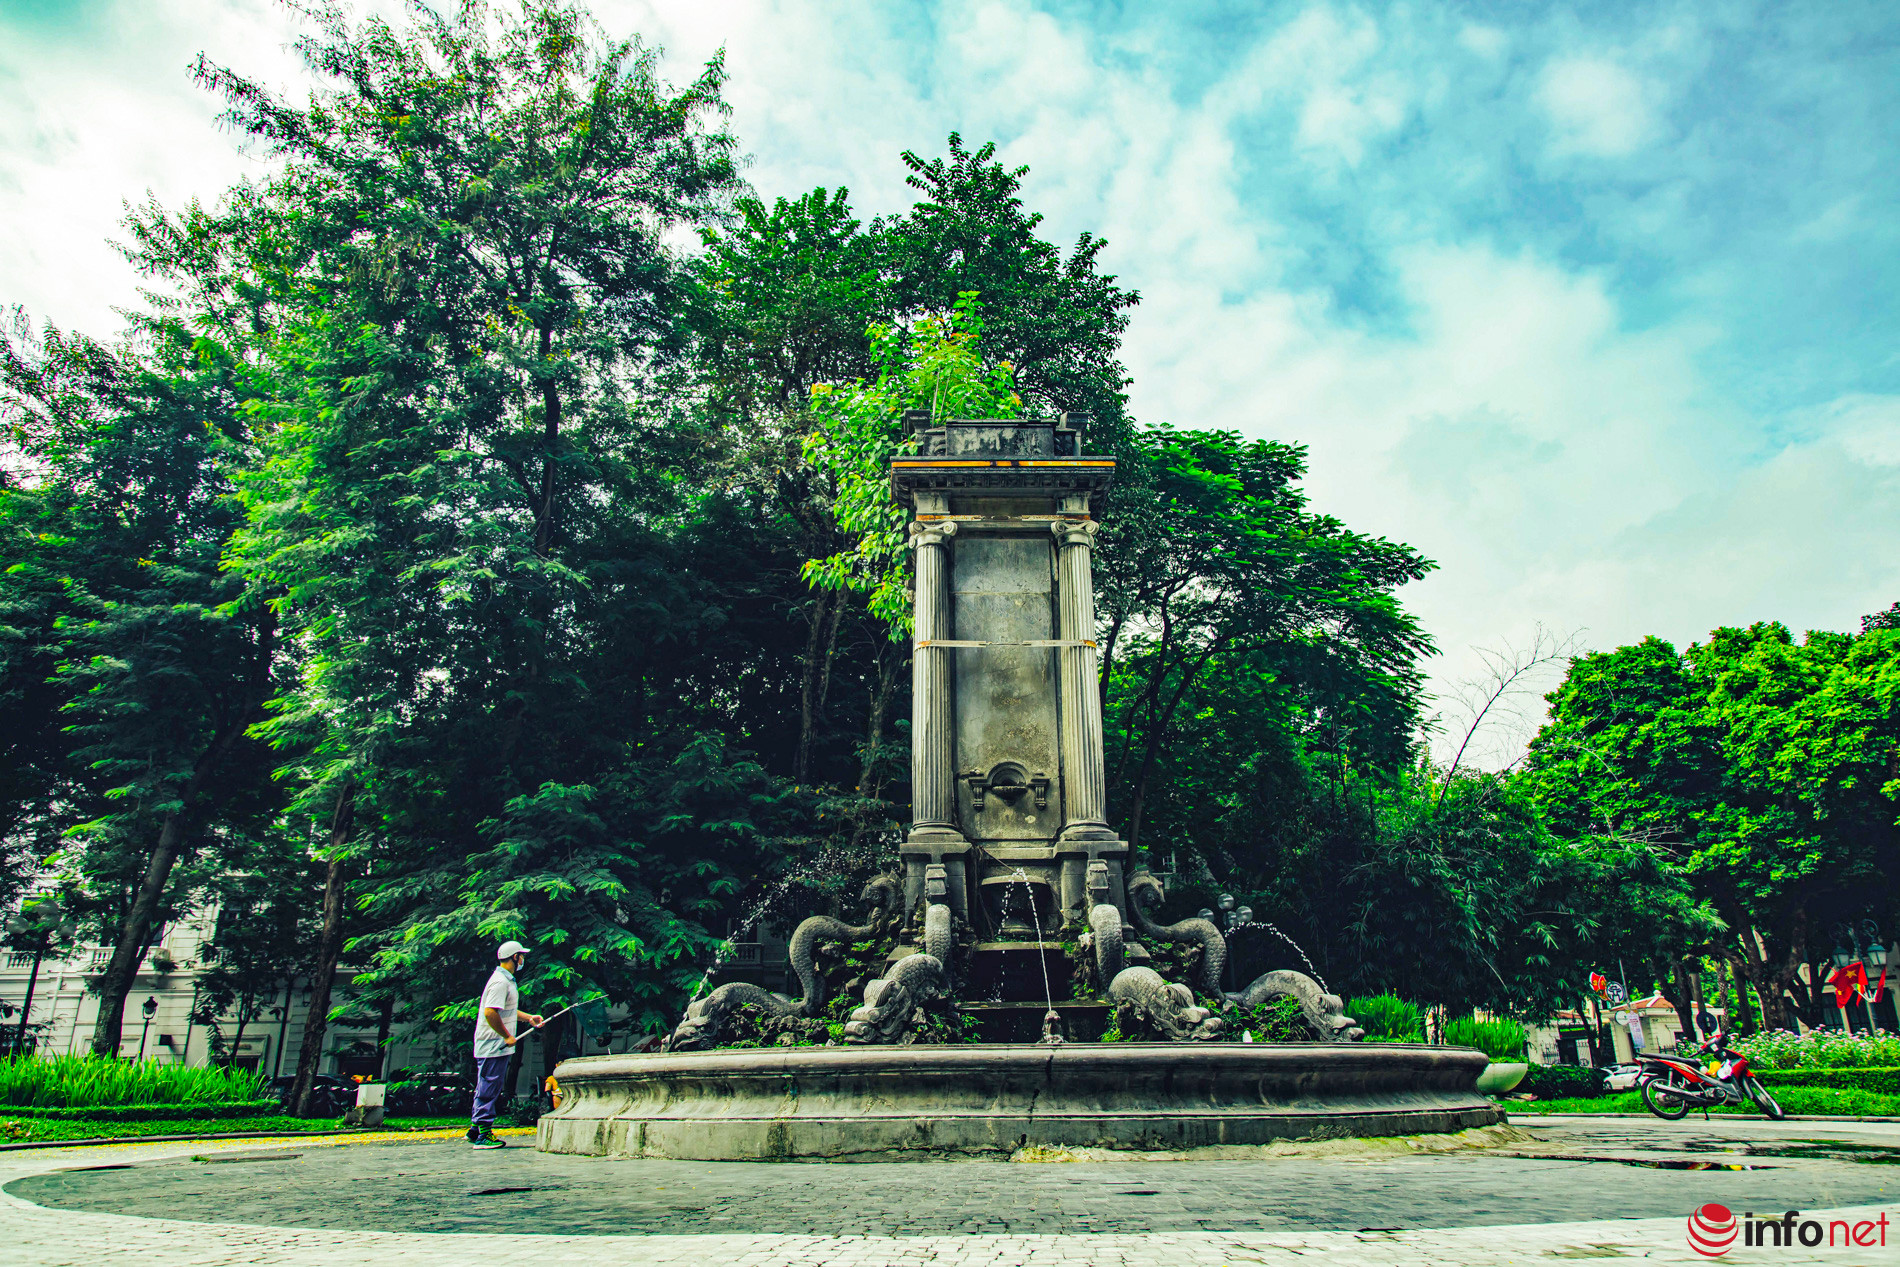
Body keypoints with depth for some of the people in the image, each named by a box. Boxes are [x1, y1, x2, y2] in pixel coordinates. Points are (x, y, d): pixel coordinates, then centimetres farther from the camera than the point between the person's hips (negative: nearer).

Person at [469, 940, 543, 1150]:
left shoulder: (507, 980, 17)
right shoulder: (500, 981, -18)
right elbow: (490, 1012, -27)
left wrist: (528, 1017, 20)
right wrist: (508, 1036, -20)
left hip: (497, 1046, 11)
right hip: (494, 1045, -11)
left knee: (486, 1090, 16)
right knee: (489, 1090, -6)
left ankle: (475, 1129, 24)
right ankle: (484, 1135, -2)